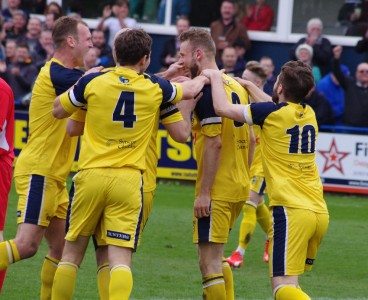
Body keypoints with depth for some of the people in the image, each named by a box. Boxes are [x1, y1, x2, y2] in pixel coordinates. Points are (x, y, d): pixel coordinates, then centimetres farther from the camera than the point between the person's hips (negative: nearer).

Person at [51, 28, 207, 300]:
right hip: (128, 179, -1)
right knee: (121, 259, -5)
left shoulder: (93, 81, -1)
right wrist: (205, 77, 45)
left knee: (72, 253, 12)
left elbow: (58, 111, 15)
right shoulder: (155, 88, 2)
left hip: (90, 175, 1)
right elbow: (191, 90, 23)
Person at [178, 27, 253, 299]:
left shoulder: (207, 88, -15)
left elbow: (214, 142, -20)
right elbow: (249, 138, 17)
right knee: (217, 256, 20)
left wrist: (204, 192, -19)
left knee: (209, 261, -6)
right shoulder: (236, 86, 12)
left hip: (217, 192, -9)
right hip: (239, 187, 9)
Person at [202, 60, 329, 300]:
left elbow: (222, 108, -1)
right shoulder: (309, 114, 12)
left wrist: (215, 78, 15)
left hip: (291, 210, -7)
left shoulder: (272, 112, -7)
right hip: (320, 212, 7)